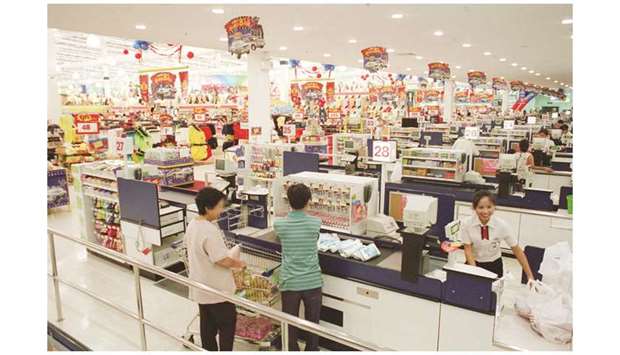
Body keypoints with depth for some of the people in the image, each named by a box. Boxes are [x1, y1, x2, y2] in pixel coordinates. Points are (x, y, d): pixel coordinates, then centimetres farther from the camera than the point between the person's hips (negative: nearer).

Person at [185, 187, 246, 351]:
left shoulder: (192, 226, 1)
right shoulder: (210, 231, -28)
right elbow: (223, 261, -27)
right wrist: (239, 264, -9)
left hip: (200, 287, 9)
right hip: (217, 289, -8)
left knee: (207, 324, 20)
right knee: (227, 324, 10)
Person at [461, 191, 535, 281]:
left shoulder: (501, 225, -17)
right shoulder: (467, 224, -18)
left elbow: (517, 250, -9)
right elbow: (468, 251, -14)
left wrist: (530, 276, -10)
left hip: (494, 266, 1)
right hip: (474, 264, 0)